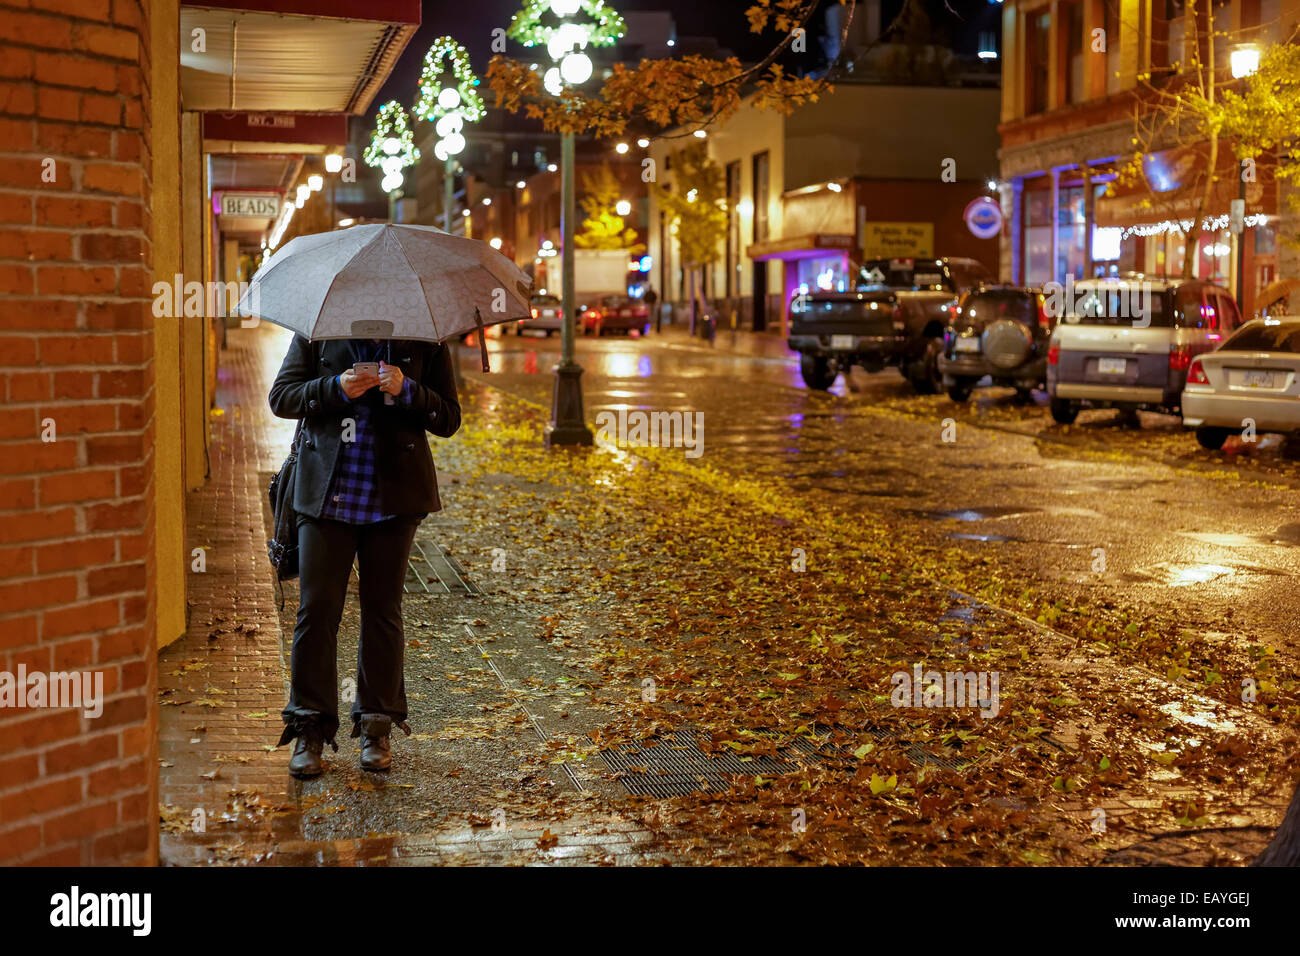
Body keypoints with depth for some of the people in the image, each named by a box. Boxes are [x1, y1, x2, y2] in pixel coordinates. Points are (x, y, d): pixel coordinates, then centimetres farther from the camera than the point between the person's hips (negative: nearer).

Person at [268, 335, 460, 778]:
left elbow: (449, 419, 3)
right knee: (317, 608, -2)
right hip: (327, 492, 0)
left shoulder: (424, 338, 4)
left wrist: (406, 390, -15)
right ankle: (310, 730, 8)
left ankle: (376, 728, 18)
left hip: (393, 493, 0)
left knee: (382, 611, 7)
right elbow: (281, 396, 3)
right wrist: (336, 388, -14)